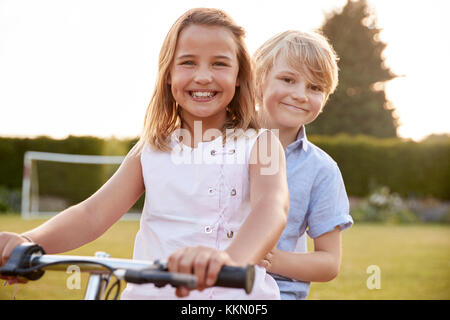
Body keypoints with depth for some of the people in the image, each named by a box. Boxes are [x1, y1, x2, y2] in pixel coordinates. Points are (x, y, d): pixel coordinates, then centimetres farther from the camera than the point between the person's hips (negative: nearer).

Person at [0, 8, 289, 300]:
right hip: (153, 291, 1)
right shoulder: (151, 152, 11)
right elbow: (92, 214, 3)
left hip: (237, 294, -1)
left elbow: (272, 207, -19)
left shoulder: (259, 144, 1)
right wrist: (26, 242, -18)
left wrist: (229, 259, -41)